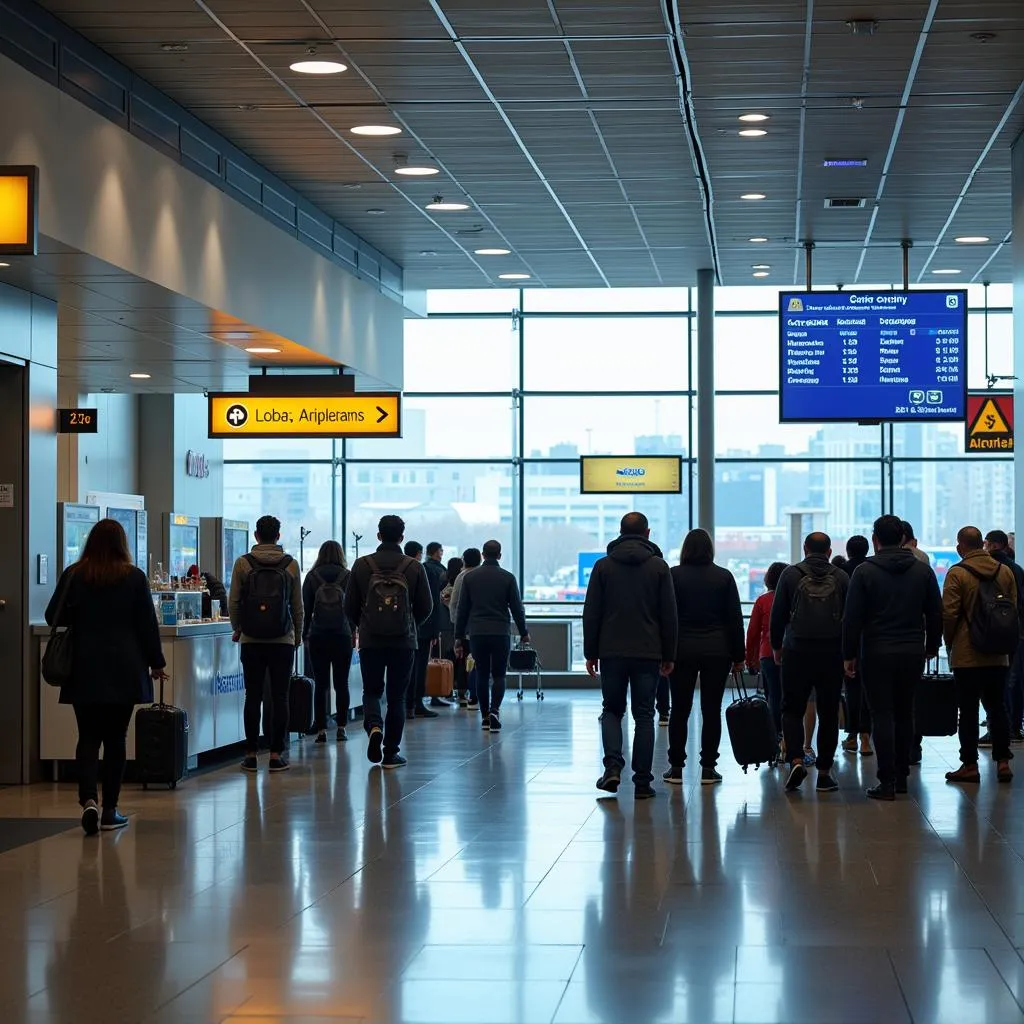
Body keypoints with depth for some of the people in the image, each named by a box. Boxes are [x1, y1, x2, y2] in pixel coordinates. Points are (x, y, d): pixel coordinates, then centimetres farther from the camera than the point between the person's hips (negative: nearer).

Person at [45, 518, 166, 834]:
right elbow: (147, 624, 0)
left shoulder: (73, 575, -1)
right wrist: (155, 663, 10)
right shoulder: (134, 577, -3)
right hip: (124, 673, 0)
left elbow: (54, 618, 4)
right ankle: (110, 811, 8)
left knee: (88, 737, 4)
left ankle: (88, 799, -17)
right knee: (115, 738, 7)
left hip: (84, 671, 0)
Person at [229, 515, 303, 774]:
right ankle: (276, 755, 2)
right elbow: (297, 605, 3)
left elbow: (233, 602, 0)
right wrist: (298, 635, 16)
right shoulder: (290, 564, -1)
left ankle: (251, 754, 6)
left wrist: (237, 629, 16)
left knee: (253, 697, 5)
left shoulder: (243, 563, -2)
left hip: (251, 640, 0)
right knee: (279, 697, 3)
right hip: (283, 639, 0)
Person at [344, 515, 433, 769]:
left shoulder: (362, 565, -2)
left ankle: (374, 726, -15)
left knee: (371, 691, 15)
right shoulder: (414, 567, -2)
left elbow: (350, 606, 2)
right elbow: (426, 607, 3)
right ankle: (391, 752, 9)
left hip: (370, 641, 0)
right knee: (396, 696, 9)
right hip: (404, 642, 0)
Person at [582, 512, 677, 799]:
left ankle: (613, 766, -7)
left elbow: (591, 614, 2)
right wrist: (669, 655, 8)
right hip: (648, 654, 0)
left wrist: (590, 653, 8)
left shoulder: (603, 566, 3)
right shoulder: (659, 567, 1)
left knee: (612, 710, 14)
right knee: (644, 716, 5)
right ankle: (642, 781, 3)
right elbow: (669, 615, 1)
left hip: (612, 653, 0)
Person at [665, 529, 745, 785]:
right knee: (711, 709, 4)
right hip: (717, 651, 1)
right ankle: (708, 768, 4)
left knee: (680, 709, 5)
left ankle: (676, 767, 5)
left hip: (682, 650, 0)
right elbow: (735, 618, 3)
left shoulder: (674, 575, -1)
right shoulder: (724, 577, 2)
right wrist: (738, 656, 7)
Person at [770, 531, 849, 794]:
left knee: (792, 709, 8)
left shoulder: (791, 575, 1)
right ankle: (824, 773, 9)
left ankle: (796, 760, -13)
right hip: (832, 654, 1)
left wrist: (777, 646, 13)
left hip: (797, 652, -1)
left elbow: (778, 615, 1)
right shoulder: (841, 578, 4)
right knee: (828, 713, 9)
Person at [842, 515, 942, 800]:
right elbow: (935, 613, 8)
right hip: (913, 653, 4)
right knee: (905, 713, 15)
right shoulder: (923, 570, 5)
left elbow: (852, 618, -7)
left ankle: (887, 781, -7)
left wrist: (849, 655, -1)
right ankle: (902, 776, 18)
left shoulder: (865, 571, -6)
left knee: (882, 715, -2)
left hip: (877, 653, -4)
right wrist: (932, 646, 20)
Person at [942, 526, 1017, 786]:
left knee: (968, 710, 1)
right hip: (998, 655, 5)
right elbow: (1014, 611, 11)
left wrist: (950, 643, 2)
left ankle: (970, 765, 3)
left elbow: (949, 614, -13)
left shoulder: (957, 573, -11)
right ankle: (1003, 762, 8)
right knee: (997, 708, 11)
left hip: (967, 655, -4)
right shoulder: (1005, 571, 6)